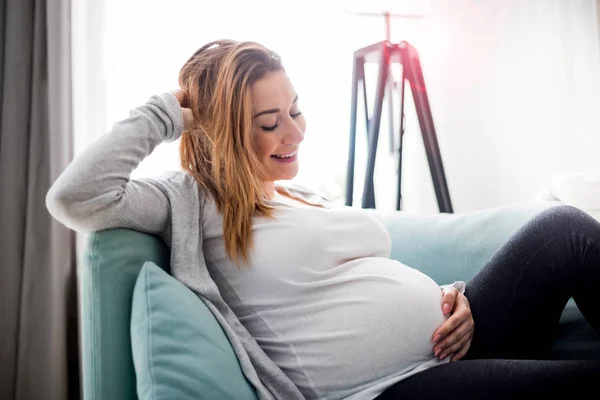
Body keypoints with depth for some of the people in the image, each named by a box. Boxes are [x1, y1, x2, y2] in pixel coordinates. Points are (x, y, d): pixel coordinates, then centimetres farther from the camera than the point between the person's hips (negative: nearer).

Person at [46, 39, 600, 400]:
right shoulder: (194, 201, -1)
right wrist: (164, 114, -5)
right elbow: (74, 199, -16)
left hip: (452, 342, 8)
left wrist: (455, 298, 3)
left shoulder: (311, 197, 19)